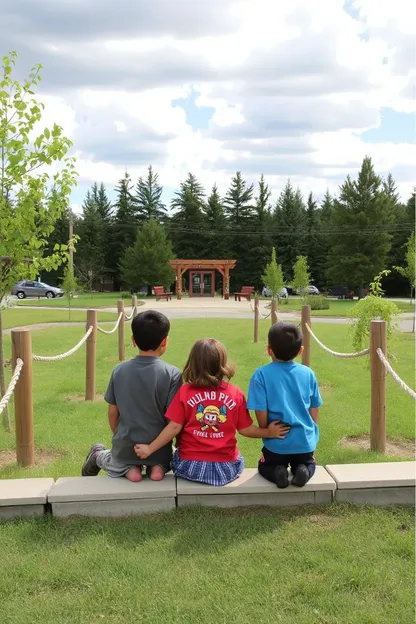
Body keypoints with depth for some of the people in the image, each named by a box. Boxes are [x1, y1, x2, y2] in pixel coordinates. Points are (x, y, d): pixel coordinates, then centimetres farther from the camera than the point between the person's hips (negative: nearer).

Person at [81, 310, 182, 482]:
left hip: (125, 447, 6)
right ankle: (157, 466, 4)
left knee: (113, 460, 40)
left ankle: (107, 459, 12)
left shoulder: (119, 370, -8)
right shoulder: (172, 374, -17)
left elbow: (112, 412, 0)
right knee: (169, 458, 31)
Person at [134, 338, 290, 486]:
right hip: (226, 467, 1)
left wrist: (149, 449, -1)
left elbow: (174, 427, -9)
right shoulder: (236, 394, -6)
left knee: (177, 455, 33)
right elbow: (245, 429, 0)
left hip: (191, 465, 0)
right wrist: (269, 432, 13)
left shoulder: (185, 392, -8)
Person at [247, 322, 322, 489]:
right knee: (309, 464, 32)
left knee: (265, 467, 27)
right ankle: (303, 469, -2)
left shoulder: (261, 375, -14)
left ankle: (277, 472, -5)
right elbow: (314, 413, 3)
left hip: (277, 443, -2)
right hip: (305, 440, 2)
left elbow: (262, 416, -14)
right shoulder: (308, 374, -4)